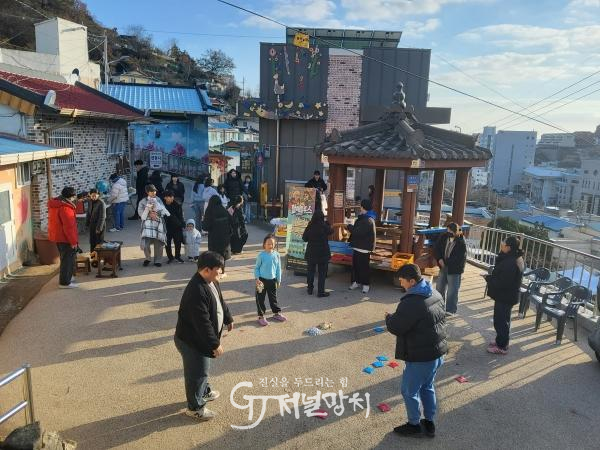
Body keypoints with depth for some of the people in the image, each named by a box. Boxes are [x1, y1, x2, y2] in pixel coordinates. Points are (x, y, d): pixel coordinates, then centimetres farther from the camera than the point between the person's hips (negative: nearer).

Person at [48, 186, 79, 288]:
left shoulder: (56, 204, 8)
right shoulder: (65, 208, -24)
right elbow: (69, 227, -24)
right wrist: (73, 241, -19)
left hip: (58, 237, 10)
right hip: (65, 238, -10)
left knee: (65, 258, 23)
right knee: (68, 259, 1)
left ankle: (64, 278, 36)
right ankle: (65, 283, 8)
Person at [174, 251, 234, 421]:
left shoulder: (212, 281, -2)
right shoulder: (196, 291, -35)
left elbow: (220, 301, 16)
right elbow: (203, 323, -33)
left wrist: (228, 318, 25)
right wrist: (215, 344, -27)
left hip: (203, 337, 9)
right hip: (193, 341, -9)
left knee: (203, 368, 29)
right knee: (197, 373, 8)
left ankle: (205, 391, 51)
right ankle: (194, 407, 28)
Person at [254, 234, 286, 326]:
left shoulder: (276, 255, -4)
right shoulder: (261, 255, -11)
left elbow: (278, 268, 5)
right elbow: (256, 268, -3)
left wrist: (278, 280, 7)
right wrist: (257, 279, -10)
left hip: (272, 280, 2)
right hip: (262, 280, -2)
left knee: (273, 297, 16)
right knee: (260, 298, 5)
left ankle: (277, 313, 32)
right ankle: (261, 316, 16)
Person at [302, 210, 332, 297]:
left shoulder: (309, 226, -8)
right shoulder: (324, 226, -15)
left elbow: (304, 238, 1)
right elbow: (331, 231, 6)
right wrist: (327, 223, 17)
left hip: (311, 252, 3)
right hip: (323, 253, -3)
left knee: (311, 271, 17)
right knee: (322, 272, 6)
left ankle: (310, 289, 26)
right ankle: (321, 292, 7)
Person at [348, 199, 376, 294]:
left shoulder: (368, 221, -21)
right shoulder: (361, 218, 12)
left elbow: (358, 232, -26)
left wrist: (349, 227, -10)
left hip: (364, 249, -9)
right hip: (357, 247, 10)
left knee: (364, 267, 0)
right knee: (355, 265, 16)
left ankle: (366, 284, 11)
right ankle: (356, 281, 28)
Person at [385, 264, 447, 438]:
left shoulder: (410, 303, -28)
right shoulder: (435, 294, 2)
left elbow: (396, 327, -22)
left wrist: (389, 317, 1)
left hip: (421, 357, -9)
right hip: (438, 352, 9)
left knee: (409, 391, 12)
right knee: (427, 387, 25)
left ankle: (414, 425, 27)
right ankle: (429, 423, 36)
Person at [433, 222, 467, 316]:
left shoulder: (461, 243, -20)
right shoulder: (444, 237, -4)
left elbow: (461, 259, -21)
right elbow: (436, 248, 7)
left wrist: (445, 262, -17)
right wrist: (439, 259, -9)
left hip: (454, 269, -6)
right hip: (443, 267, 6)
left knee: (452, 291, 0)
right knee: (439, 288, 17)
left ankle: (451, 310, 12)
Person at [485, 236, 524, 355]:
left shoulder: (510, 263, -29)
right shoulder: (516, 259, 5)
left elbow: (501, 283, -28)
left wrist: (488, 278, -16)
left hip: (504, 296, -10)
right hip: (509, 295, 10)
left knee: (500, 320, 4)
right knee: (503, 319, 22)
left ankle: (502, 347, 16)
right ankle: (501, 341, 37)